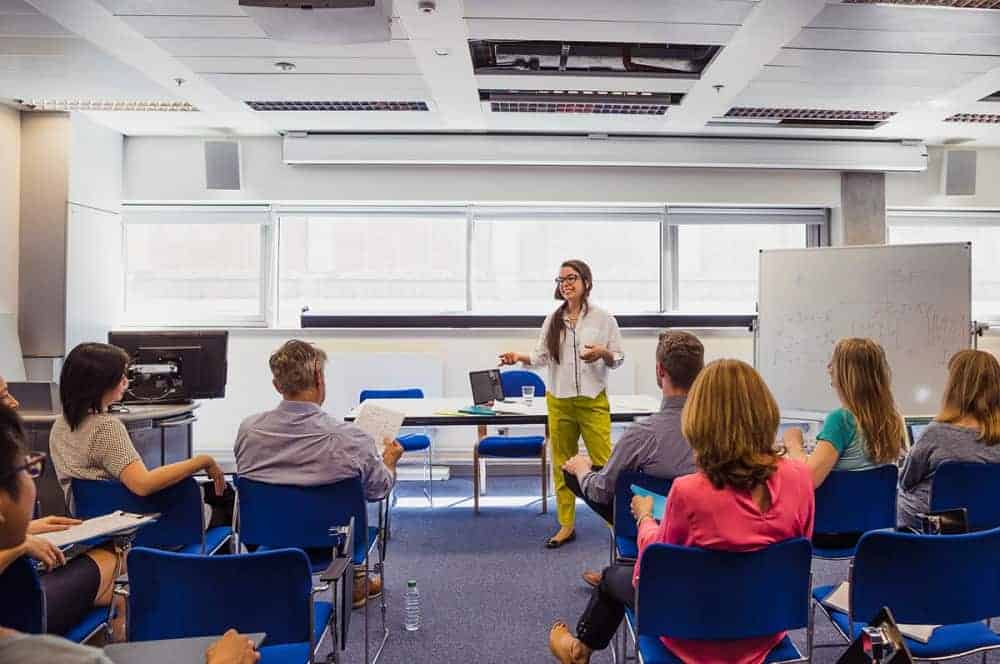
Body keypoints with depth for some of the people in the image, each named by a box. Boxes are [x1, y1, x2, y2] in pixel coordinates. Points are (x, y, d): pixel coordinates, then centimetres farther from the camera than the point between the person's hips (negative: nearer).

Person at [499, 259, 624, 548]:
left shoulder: (603, 318, -1)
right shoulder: (553, 320, 6)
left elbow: (619, 359, 2)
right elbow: (542, 356, 6)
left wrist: (603, 353, -18)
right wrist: (520, 357, -12)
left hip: (593, 401, -3)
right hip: (558, 402, 3)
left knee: (603, 463, -4)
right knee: (561, 464, 9)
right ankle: (566, 525, 20)